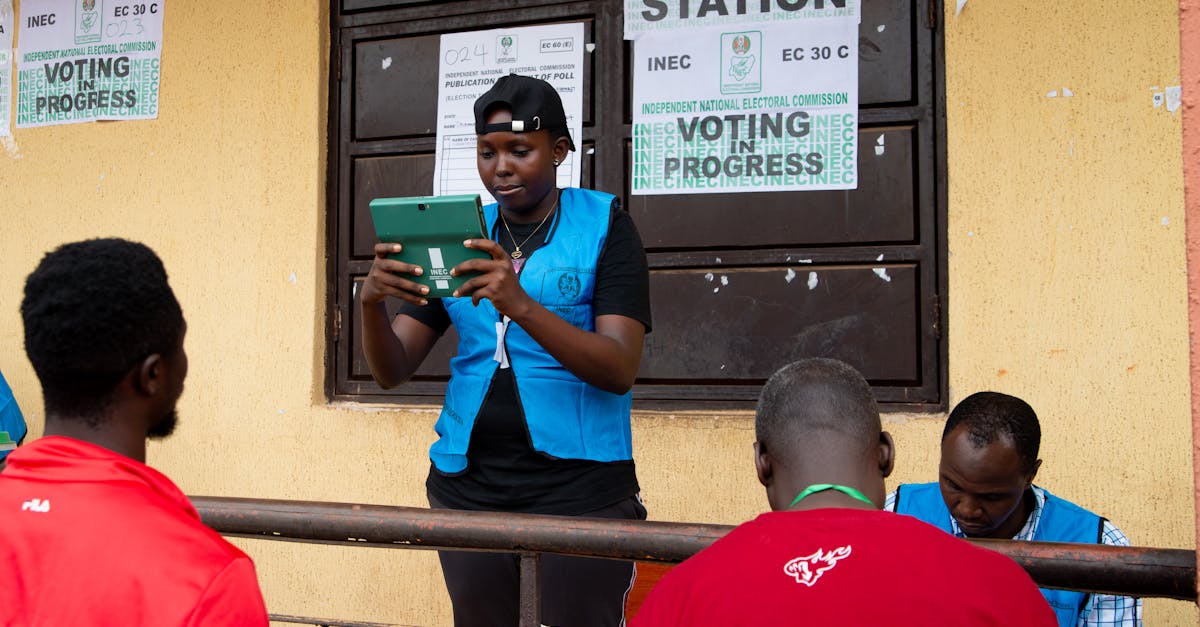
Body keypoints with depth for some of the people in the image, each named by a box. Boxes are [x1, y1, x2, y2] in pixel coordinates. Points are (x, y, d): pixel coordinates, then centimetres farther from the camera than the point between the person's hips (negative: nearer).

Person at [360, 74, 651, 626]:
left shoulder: (602, 225, -2)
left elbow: (619, 370, -14)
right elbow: (392, 371, 7)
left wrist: (519, 303, -27)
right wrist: (371, 303, -14)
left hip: (579, 487, -4)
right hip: (468, 483, 4)